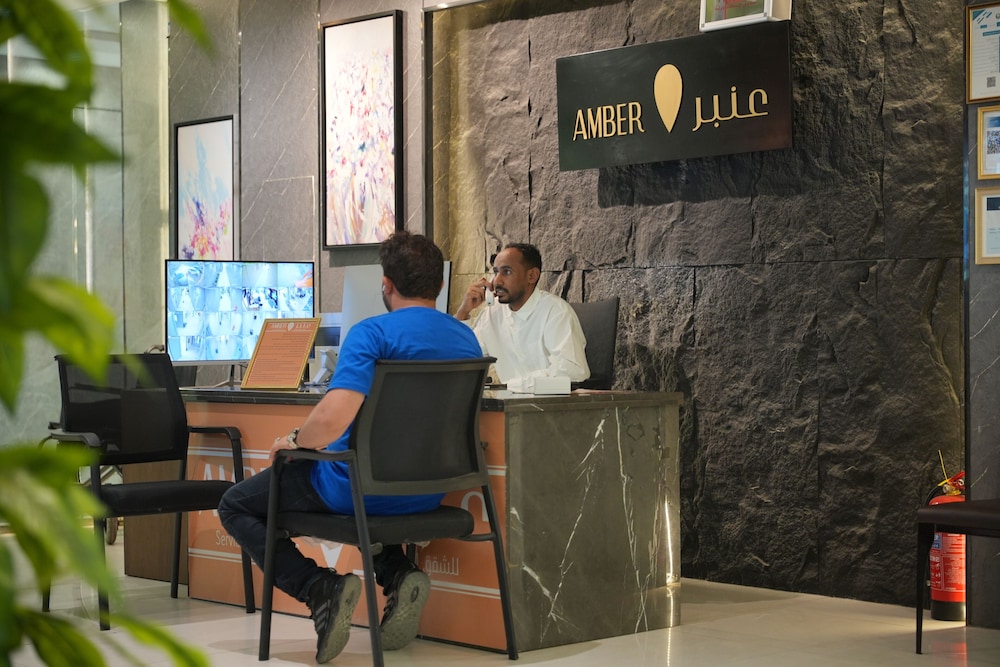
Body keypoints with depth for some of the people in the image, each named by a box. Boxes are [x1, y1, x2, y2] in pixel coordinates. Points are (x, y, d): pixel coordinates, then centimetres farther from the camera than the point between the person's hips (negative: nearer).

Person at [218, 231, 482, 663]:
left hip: (361, 490, -7)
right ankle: (398, 575, 13)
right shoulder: (466, 339, 4)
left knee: (235, 506, 12)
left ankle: (321, 589, -8)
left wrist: (294, 442, -12)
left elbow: (332, 419, -32)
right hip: (428, 494, 7)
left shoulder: (373, 333, -19)